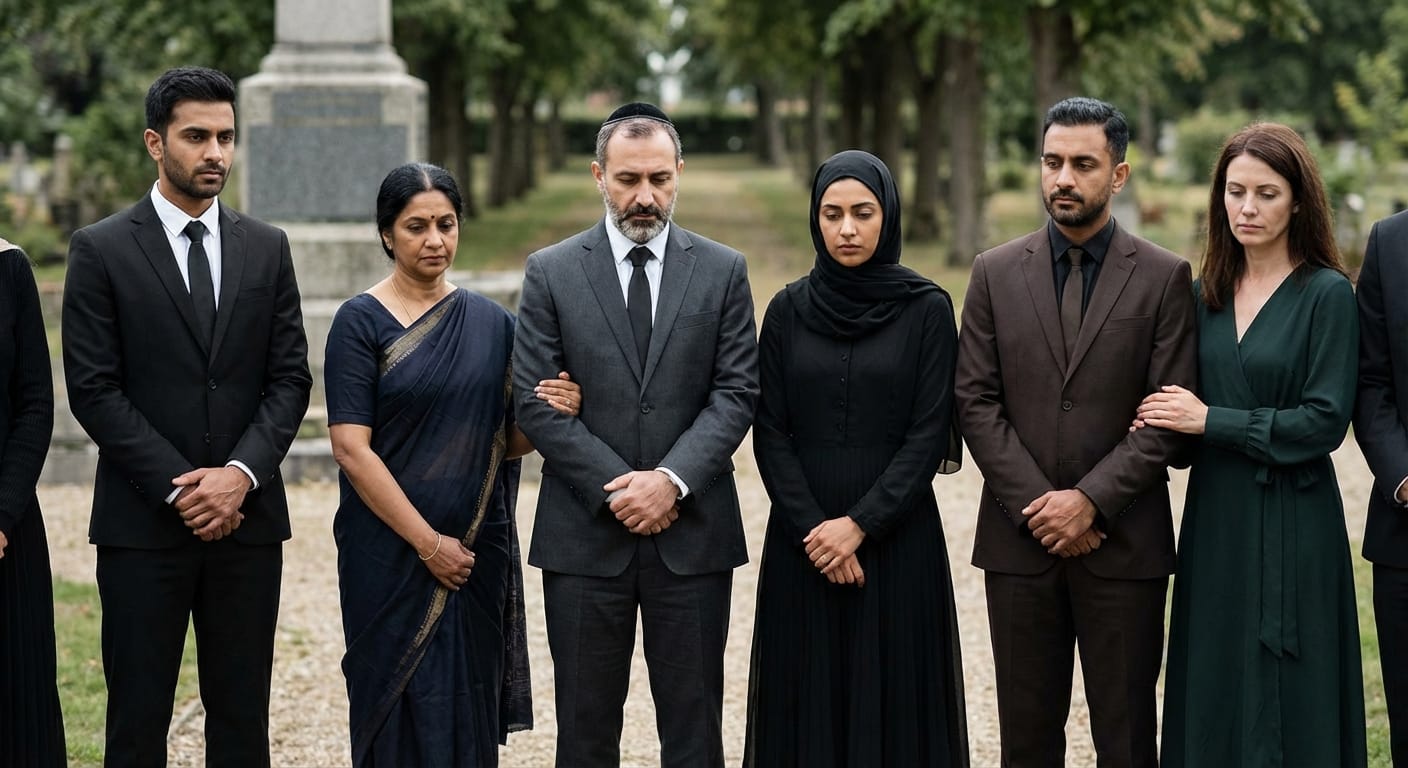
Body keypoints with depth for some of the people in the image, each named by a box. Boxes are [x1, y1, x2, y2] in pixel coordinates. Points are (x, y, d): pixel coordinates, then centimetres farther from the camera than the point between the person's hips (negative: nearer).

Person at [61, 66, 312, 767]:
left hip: (247, 519, 3)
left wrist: (241, 473, -10)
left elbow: (290, 379, 7)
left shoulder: (267, 249, 10)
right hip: (142, 524, -3)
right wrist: (180, 488, -13)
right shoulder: (101, 250, -1)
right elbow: (93, 389, -6)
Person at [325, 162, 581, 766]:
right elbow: (351, 449, -11)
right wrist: (428, 543, -14)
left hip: (479, 552, 4)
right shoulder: (361, 322, -5)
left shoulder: (491, 323, 8)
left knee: (470, 716, 8)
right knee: (403, 714, 2)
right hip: (391, 554, -4)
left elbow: (505, 444, 11)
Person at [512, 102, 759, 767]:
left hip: (692, 531, 1)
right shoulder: (551, 272, 3)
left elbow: (736, 392, -1)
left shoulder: (723, 270, 6)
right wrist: (614, 488, -11)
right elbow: (535, 403, -2)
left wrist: (673, 479, -14)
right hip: (584, 535, 0)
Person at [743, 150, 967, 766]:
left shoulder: (927, 310, -1)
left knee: (894, 699, 1)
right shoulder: (787, 311, 4)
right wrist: (812, 529, -11)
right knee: (807, 699, 4)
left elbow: (930, 433, -6)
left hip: (897, 536, -2)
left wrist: (860, 524, -14)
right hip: (803, 539, 2)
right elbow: (770, 434, 1)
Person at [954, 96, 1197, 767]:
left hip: (1123, 542, -2)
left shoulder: (1164, 278, 1)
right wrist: (1036, 505, -8)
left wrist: (1091, 500, -13)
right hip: (1019, 538, 2)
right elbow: (975, 401, 2)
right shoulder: (996, 273, 7)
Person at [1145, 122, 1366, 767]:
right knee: (1214, 694, 9)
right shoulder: (1205, 295, 9)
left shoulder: (1326, 294, -8)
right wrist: (1163, 423, -6)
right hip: (1214, 517, 5)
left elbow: (1325, 421, -14)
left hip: (1292, 525, -5)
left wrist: (1211, 421, -13)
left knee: (1287, 702, 0)